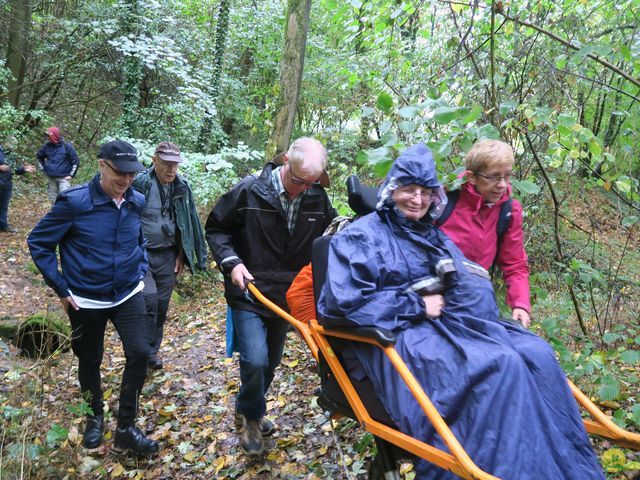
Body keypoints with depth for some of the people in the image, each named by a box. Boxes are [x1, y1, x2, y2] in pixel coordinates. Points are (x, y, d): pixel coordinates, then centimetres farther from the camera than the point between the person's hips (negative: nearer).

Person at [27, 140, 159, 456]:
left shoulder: (137, 202, -5)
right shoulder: (74, 202, -18)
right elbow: (38, 243, -9)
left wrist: (140, 274, 7)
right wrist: (62, 289, -9)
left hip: (128, 295, 3)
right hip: (86, 300, -2)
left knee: (139, 353, -8)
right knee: (90, 361, 14)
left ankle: (125, 429, 9)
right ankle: (95, 416, 42)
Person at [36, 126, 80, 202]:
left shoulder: (66, 146, -9)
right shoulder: (47, 146, 3)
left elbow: (75, 161, -5)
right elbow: (39, 156, 22)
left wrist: (71, 175, -8)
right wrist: (44, 169, 14)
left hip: (63, 178, -5)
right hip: (51, 178, 5)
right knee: (53, 199, 13)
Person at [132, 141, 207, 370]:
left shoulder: (182, 187, 1)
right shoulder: (139, 183, -14)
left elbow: (188, 223, 9)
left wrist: (182, 255, 9)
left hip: (168, 257, 4)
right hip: (141, 255, -4)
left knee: (161, 305, 12)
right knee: (148, 299, -15)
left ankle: (152, 351, 30)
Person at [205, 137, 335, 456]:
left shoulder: (318, 199, -6)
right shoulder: (250, 191, -15)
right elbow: (216, 228, -4)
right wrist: (232, 262, -18)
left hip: (287, 295, 4)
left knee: (271, 361, 16)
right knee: (255, 360, -15)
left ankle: (247, 409, 43)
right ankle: (252, 417, 15)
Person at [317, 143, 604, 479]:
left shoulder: (434, 236, 21)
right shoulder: (363, 236, -2)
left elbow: (474, 285, 21)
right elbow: (345, 303, -16)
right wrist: (418, 306, -12)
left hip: (449, 325, 7)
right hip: (397, 338, -7)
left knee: (537, 354, -15)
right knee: (500, 366, -28)